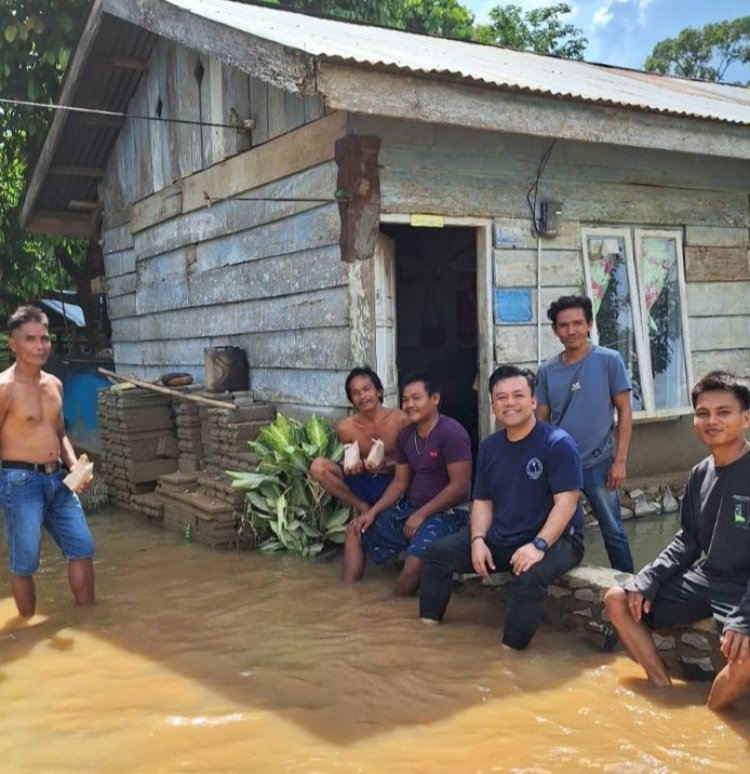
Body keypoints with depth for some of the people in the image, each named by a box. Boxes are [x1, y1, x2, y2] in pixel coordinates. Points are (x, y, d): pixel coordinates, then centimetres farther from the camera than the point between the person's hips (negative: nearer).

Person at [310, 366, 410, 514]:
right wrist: (352, 467, -16)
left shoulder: (400, 419, -13)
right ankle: (361, 506, -6)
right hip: (362, 482, 3)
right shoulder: (345, 428, -7)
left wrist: (386, 465, -25)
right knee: (318, 467, -20)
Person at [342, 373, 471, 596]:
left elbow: (460, 486, -21)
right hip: (409, 508, 9)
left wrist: (422, 515, -21)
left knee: (416, 559, -33)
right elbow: (400, 483, 12)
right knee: (356, 531, 6)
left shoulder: (451, 433, -17)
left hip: (445, 513, -8)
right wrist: (373, 511, -1)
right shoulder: (405, 435, 7)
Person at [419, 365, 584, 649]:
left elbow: (566, 503, -21)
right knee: (438, 552, -2)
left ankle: (510, 652, -26)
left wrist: (538, 545, -32)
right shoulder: (489, 447, 7)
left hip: (555, 540, -6)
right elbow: (482, 501, 9)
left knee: (530, 576, -37)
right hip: (500, 539, 7)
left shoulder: (558, 442, -14)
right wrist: (478, 540, -9)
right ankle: (428, 626, 1)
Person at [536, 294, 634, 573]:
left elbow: (624, 411, -4)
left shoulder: (609, 361, -5)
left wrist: (620, 461, -9)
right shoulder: (547, 371, 2)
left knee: (613, 532, 8)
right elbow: (542, 420, 8)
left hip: (598, 463, -2)